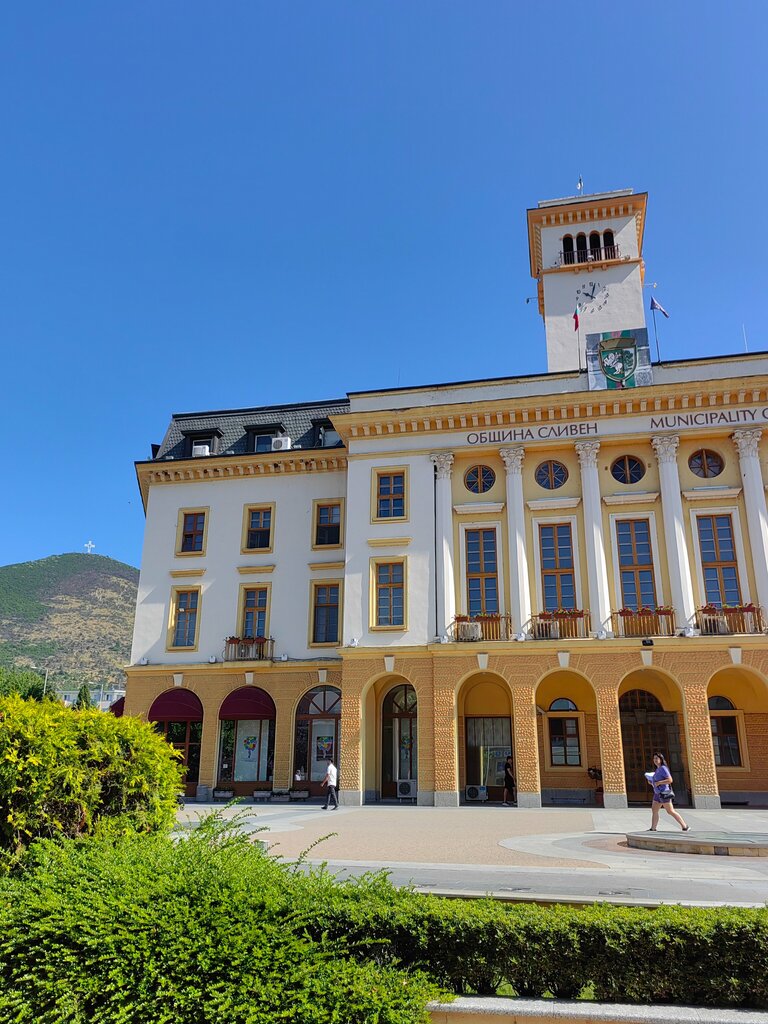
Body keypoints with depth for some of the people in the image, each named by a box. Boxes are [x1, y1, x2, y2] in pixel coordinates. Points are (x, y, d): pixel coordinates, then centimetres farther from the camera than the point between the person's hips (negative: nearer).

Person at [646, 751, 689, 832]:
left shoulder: (663, 768, -12)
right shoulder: (657, 769, 15)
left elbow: (670, 780, -20)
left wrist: (658, 783, -20)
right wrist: (652, 782, 10)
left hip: (664, 793, -9)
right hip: (658, 793, 9)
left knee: (670, 811, -4)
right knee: (654, 810, 6)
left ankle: (685, 827, 4)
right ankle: (653, 829, 9)